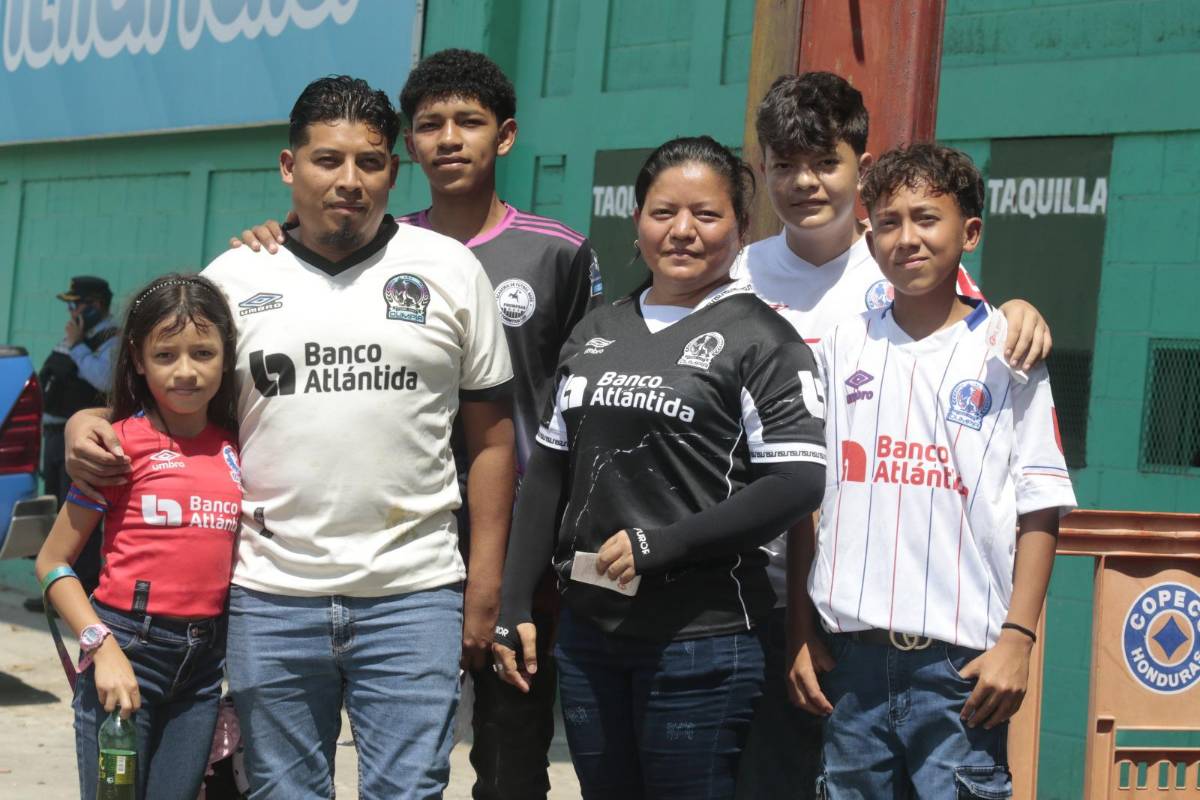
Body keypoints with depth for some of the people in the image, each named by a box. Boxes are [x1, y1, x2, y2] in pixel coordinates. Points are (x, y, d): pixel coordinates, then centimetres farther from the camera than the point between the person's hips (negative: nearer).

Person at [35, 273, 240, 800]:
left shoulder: (234, 449, 7)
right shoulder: (123, 444, -6)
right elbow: (53, 563, -6)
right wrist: (102, 646, -17)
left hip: (204, 658, 5)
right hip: (128, 650, -4)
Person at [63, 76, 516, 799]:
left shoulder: (450, 269, 4)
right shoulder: (234, 277, 6)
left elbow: (491, 437, 7)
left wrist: (485, 585, 2)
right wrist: (87, 424, -7)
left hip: (413, 596, -1)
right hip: (271, 598, 2)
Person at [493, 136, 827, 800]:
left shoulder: (760, 339, -4)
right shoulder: (595, 333, 13)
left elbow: (797, 484, -13)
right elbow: (549, 472, 15)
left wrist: (660, 544, -17)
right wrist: (514, 607, 9)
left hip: (701, 639, -5)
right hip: (589, 628, 5)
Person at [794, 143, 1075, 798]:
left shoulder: (1005, 353, 2)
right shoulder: (841, 346, 10)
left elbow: (1039, 513, -1)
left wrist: (1017, 640, -8)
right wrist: (800, 626, 7)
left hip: (961, 660, -3)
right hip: (850, 650, 3)